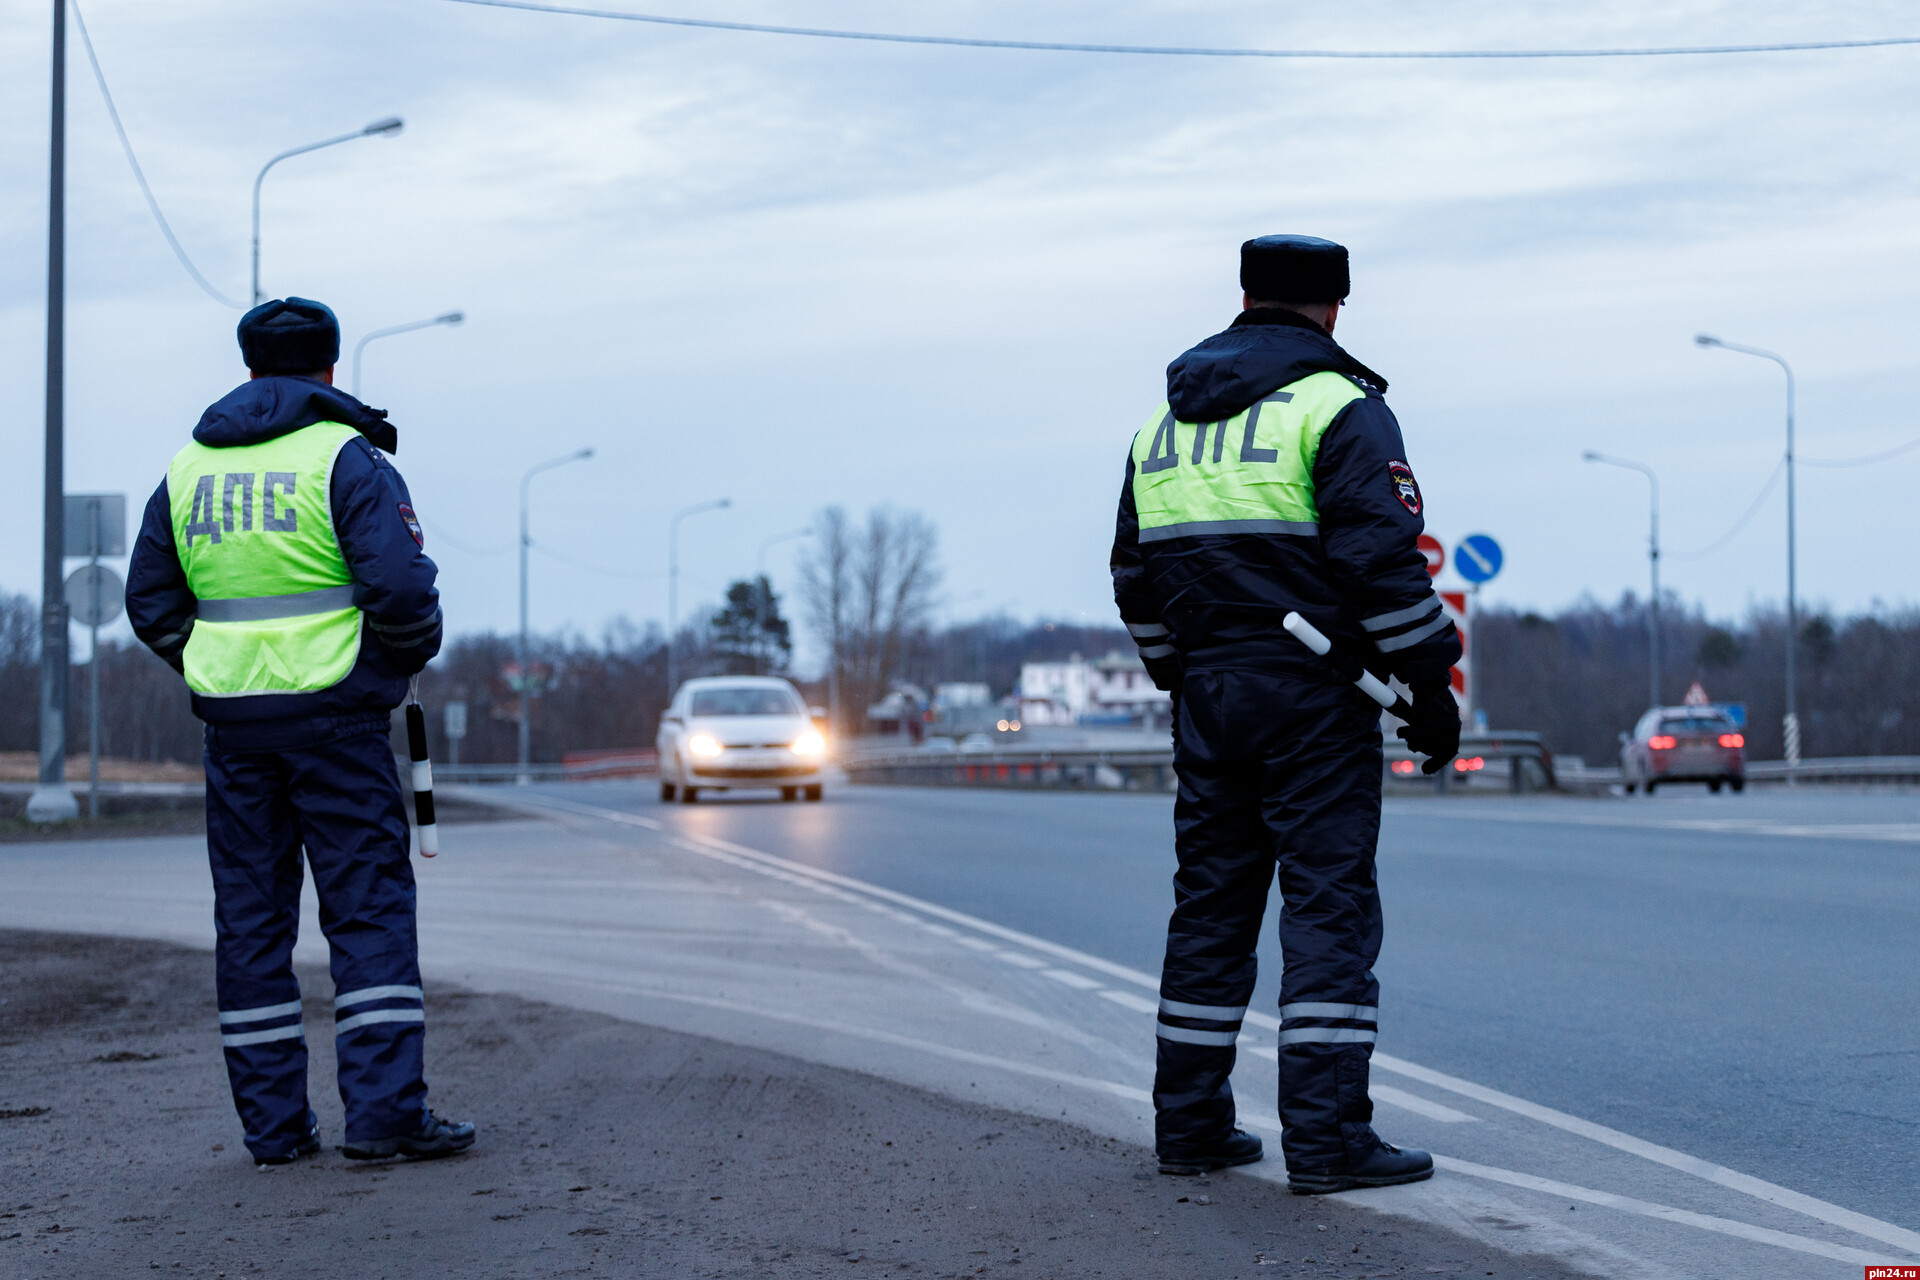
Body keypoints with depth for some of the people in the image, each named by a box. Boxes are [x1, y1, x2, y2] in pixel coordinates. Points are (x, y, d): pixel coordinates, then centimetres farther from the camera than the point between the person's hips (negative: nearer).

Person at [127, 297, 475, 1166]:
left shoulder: (189, 468, 11)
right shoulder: (345, 456, -6)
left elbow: (151, 603, 13)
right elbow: (400, 584, -17)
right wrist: (410, 653, 2)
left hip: (232, 726, 5)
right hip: (334, 720, -5)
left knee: (250, 920, 8)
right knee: (369, 909, -1)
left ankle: (272, 1123, 10)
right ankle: (384, 1111, -8)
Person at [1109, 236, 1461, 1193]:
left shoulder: (1166, 419, 15)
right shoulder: (1337, 407, -6)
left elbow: (1136, 576, 19)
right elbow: (1382, 559, -14)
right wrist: (1429, 684, -8)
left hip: (1207, 694, 6)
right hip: (1312, 693, -6)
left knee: (1210, 902, 12)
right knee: (1329, 906, -5)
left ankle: (1190, 1123, 15)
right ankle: (1325, 1137, -9)